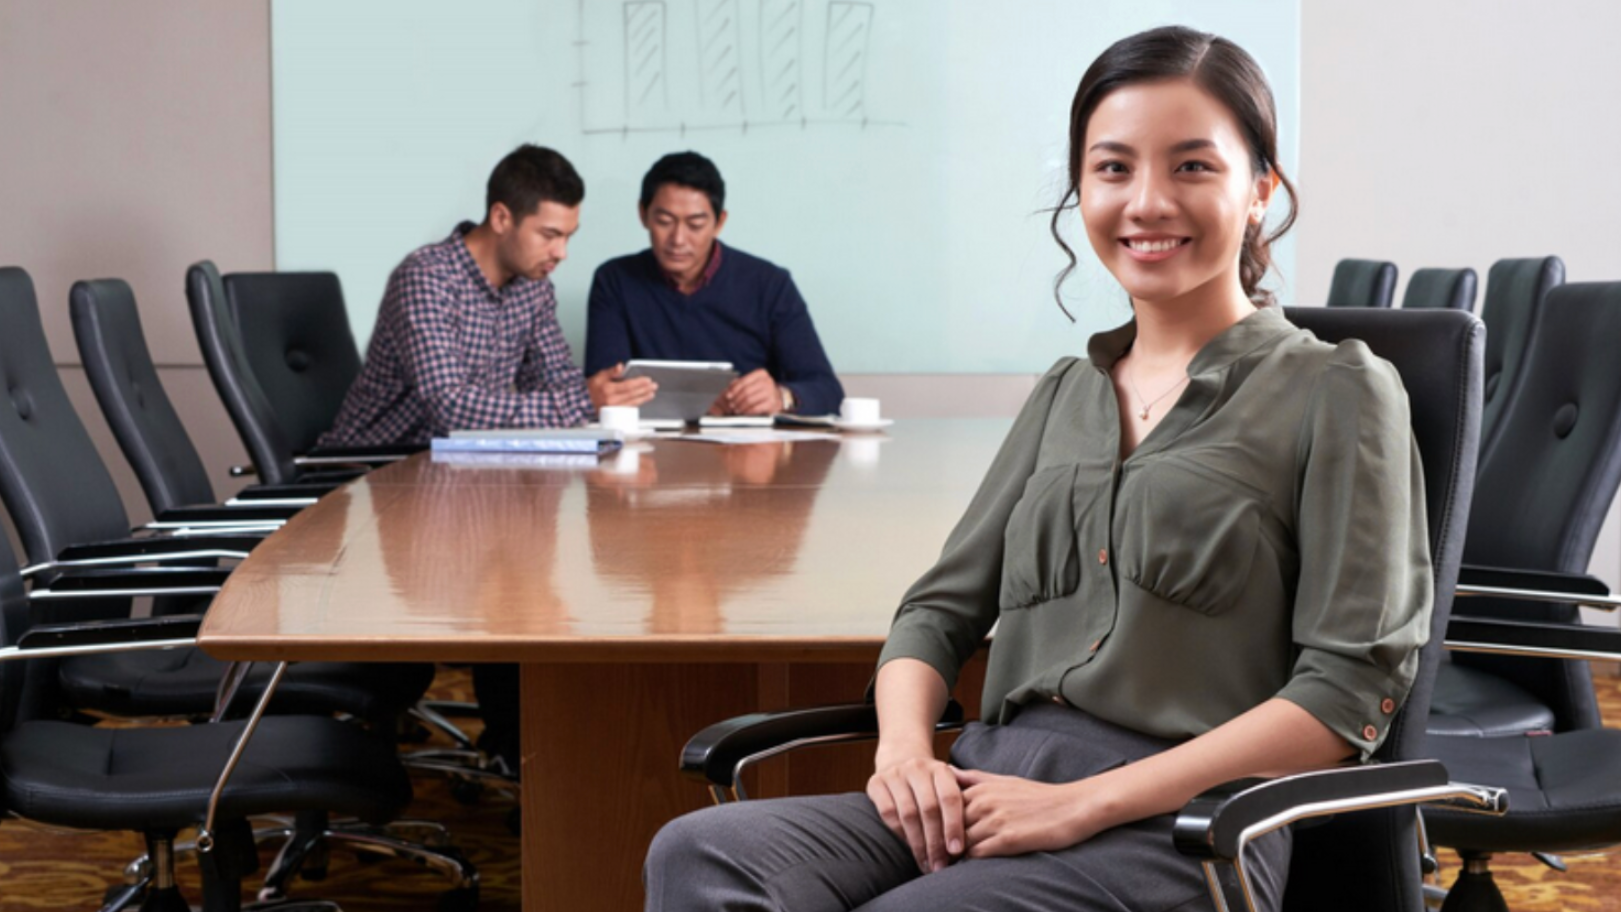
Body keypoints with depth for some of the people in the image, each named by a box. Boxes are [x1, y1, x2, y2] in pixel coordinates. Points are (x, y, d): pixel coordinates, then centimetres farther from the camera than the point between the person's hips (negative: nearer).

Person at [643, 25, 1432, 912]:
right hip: (992, 789, 5)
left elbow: (1350, 689, -5)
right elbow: (942, 606, 20)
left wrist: (1085, 803, -12)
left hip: (1179, 828, -5)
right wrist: (904, 747, -4)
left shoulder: (1338, 392, 4)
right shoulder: (1064, 394, 22)